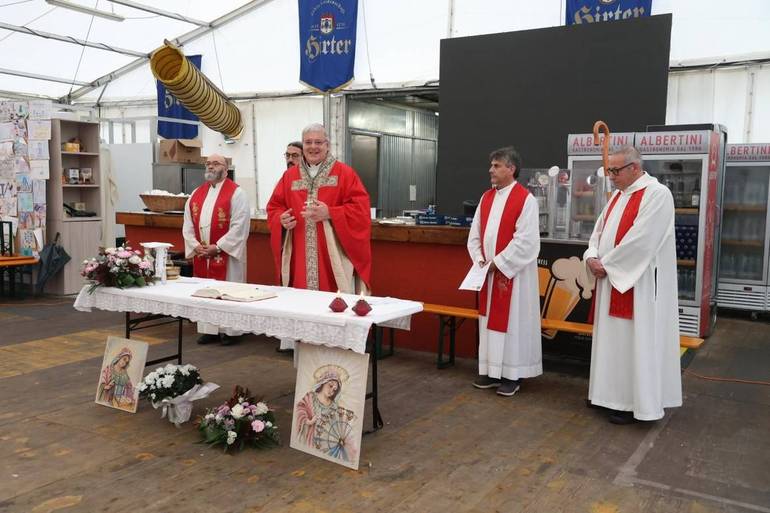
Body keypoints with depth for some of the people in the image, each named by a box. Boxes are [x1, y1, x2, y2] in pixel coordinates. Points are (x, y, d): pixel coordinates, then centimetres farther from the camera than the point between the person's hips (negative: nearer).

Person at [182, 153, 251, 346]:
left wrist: (218, 247, -18)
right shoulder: (197, 194, 11)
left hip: (227, 254, -6)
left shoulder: (236, 193, -8)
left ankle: (230, 331, 12)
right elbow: (188, 224, 11)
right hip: (202, 255, 6)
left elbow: (240, 226, -16)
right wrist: (195, 245, -4)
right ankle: (209, 329, 22)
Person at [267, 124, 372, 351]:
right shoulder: (290, 176, 14)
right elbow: (274, 207, 15)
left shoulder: (344, 173, 1)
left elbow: (360, 209, -8)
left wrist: (329, 213, -19)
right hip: (299, 260, 4)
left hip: (332, 258, -3)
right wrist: (282, 219, -8)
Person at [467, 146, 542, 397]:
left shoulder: (525, 199, -12)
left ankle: (512, 374, 12)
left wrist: (498, 263, -16)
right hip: (488, 273, 7)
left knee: (512, 321, 1)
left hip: (512, 275, -7)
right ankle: (491, 370, 22)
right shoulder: (486, 197, 9)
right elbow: (474, 235, 11)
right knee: (489, 320, 11)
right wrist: (480, 260, -4)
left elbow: (526, 241, -17)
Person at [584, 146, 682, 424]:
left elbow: (641, 241, -22)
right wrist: (592, 256, -5)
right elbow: (600, 230, 14)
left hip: (638, 285, -9)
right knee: (612, 339, 14)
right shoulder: (618, 196, 13)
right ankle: (612, 392, 26)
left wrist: (606, 264, -16)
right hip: (611, 281, 9)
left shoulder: (657, 194, -14)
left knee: (635, 342, -1)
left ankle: (634, 402, 9)